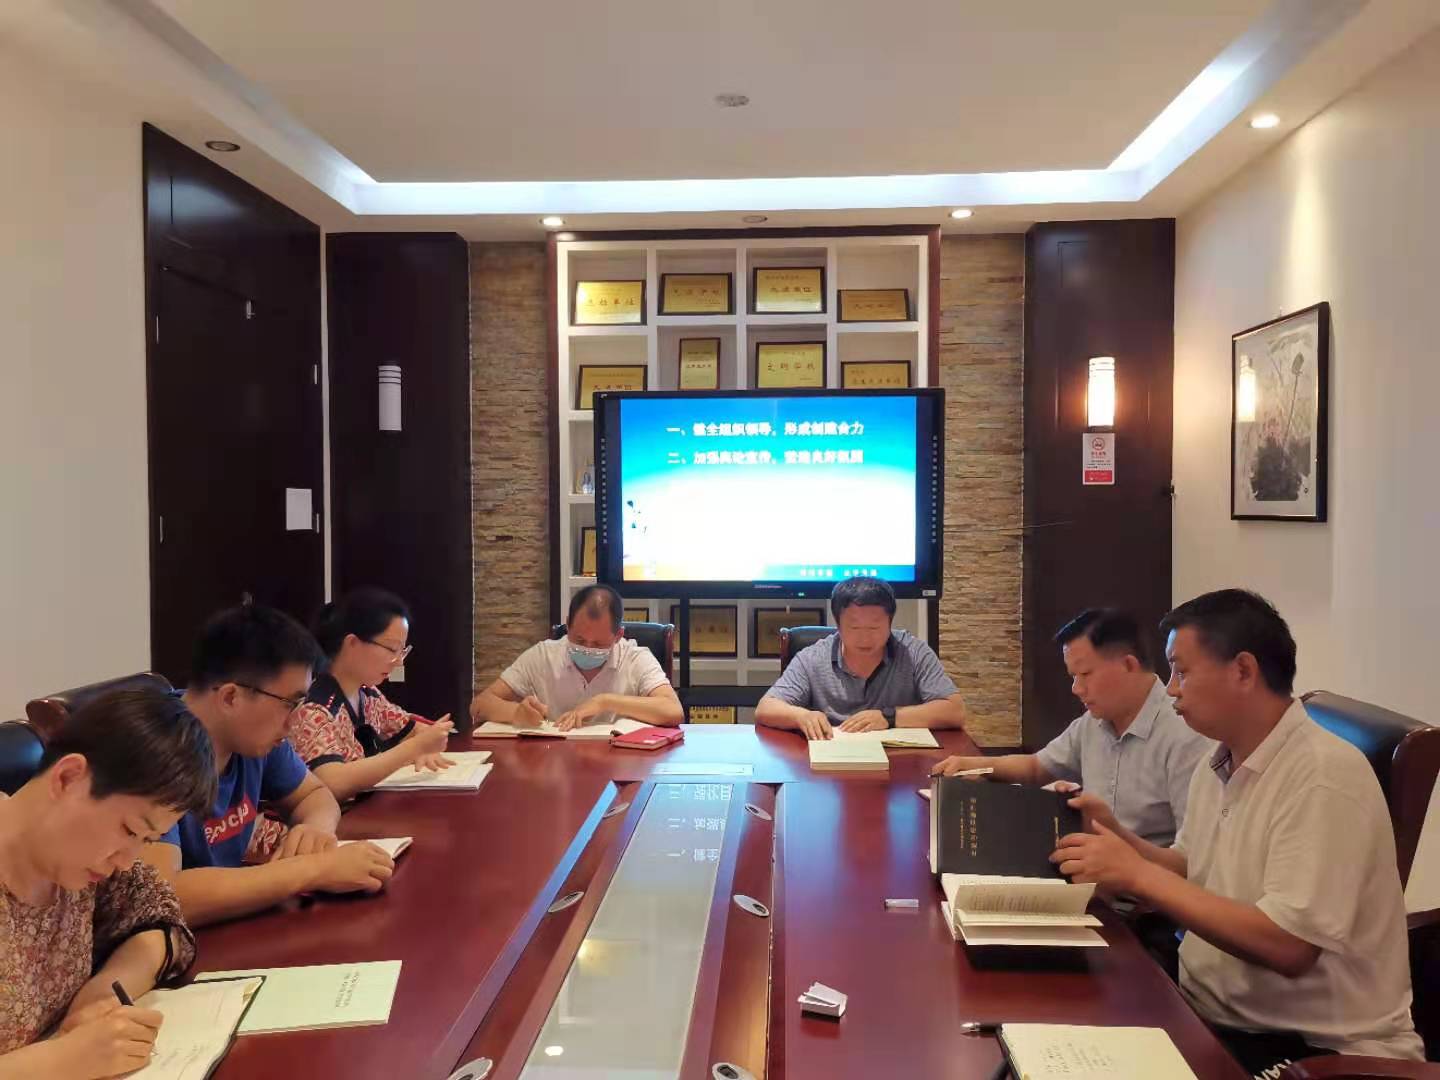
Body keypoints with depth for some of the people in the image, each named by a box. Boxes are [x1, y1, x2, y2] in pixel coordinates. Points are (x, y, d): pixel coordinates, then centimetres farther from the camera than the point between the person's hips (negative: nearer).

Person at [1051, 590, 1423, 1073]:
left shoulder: (1324, 774, -21)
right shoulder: (1217, 766, 6)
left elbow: (1289, 946, -27)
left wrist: (1139, 875, -24)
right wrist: (1113, 835, 0)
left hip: (1312, 1047, -7)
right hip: (1211, 1015, 7)